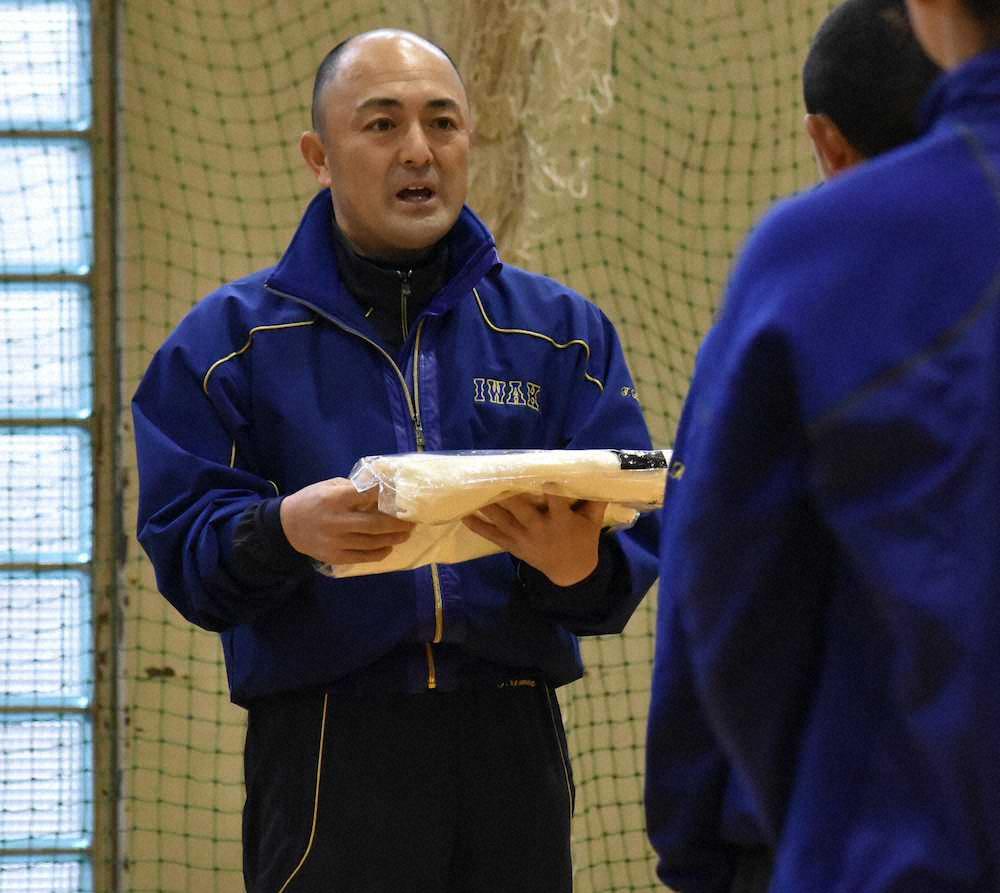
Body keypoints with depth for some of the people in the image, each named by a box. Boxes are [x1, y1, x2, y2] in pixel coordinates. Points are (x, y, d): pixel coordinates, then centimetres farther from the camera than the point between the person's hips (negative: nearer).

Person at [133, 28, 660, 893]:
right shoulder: (231, 337, 7)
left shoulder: (562, 330, 12)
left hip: (513, 744, 2)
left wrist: (580, 563, -21)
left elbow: (638, 539, 2)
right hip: (326, 752, -2)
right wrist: (283, 530, -24)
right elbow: (181, 544, -4)